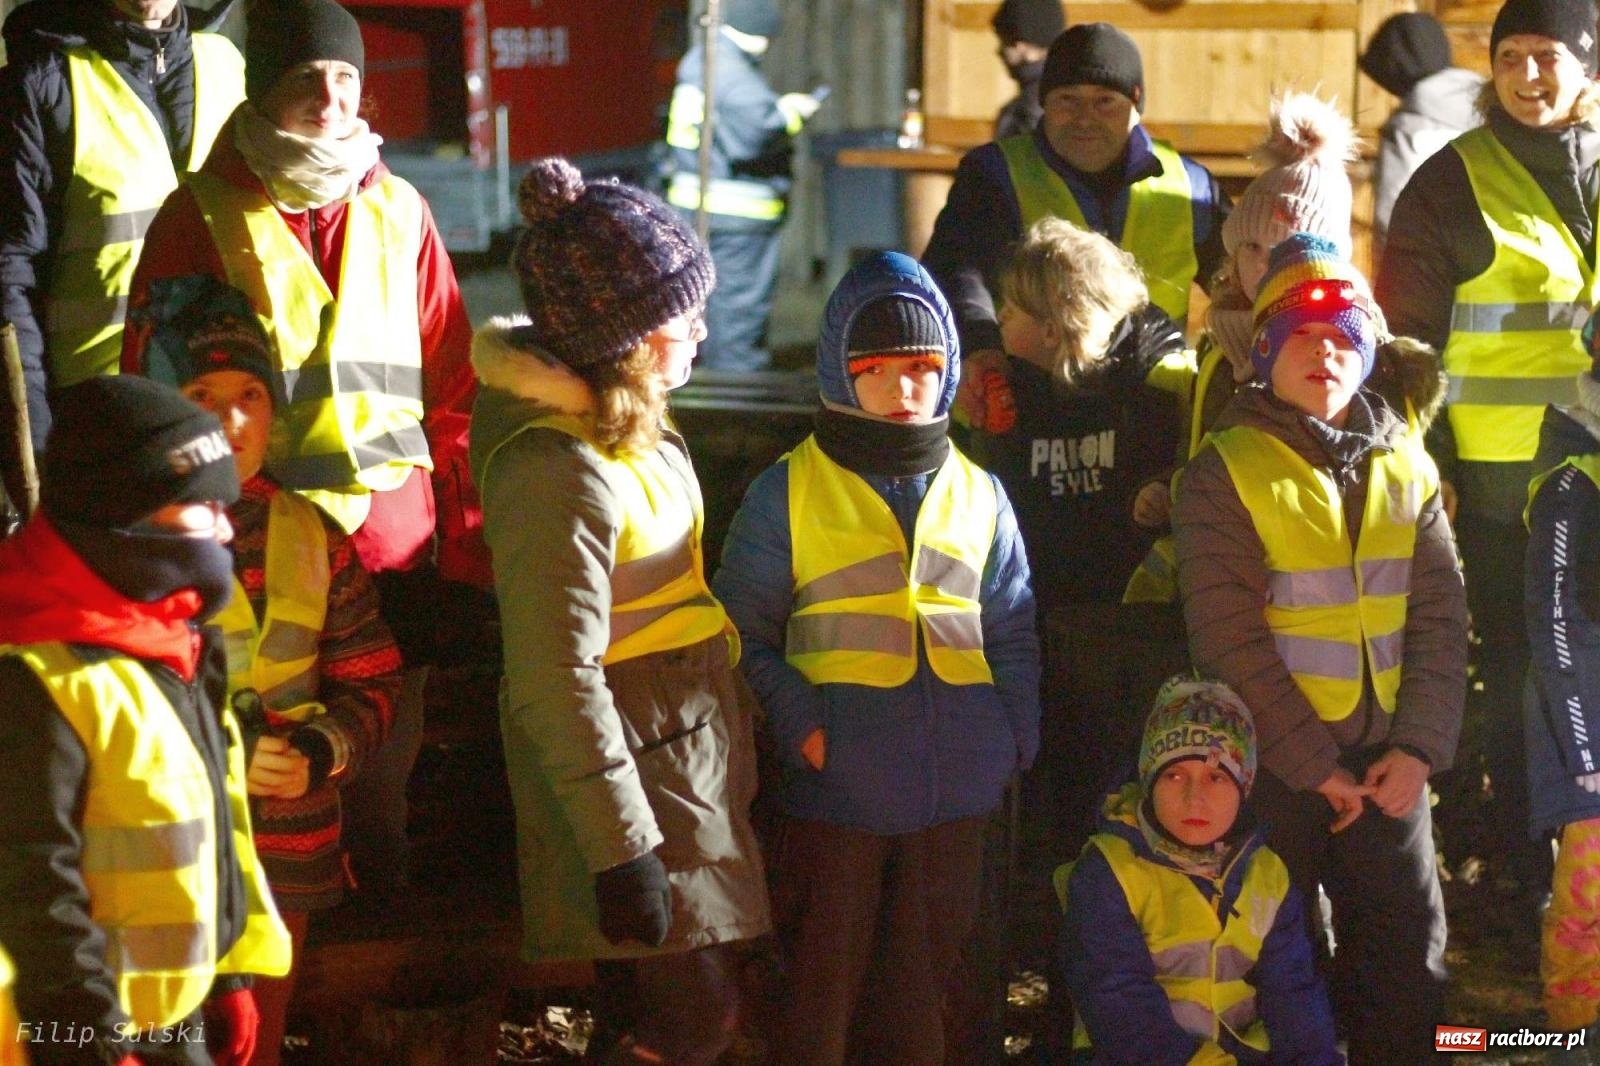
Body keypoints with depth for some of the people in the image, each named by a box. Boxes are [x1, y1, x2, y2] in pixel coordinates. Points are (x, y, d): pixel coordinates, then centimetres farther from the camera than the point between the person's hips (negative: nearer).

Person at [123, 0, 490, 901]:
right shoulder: (203, 216, 0)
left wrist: (466, 540, 7)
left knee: (386, 767, 9)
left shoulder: (396, 210, 10)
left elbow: (450, 386, 12)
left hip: (396, 539, 3)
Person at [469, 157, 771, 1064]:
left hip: (690, 751, 10)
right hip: (630, 776, -10)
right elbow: (557, 683, -24)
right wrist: (622, 847, -23)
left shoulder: (632, 422, 7)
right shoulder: (560, 470, -23)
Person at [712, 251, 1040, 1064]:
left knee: (919, 1001, 12)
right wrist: (801, 724, -15)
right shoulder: (790, 491, 0)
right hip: (834, 789, -3)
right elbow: (744, 634, -1)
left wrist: (1016, 742, 0)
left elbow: (1011, 637, 15)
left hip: (954, 791, 4)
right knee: (818, 1001, 1)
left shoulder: (978, 494, 12)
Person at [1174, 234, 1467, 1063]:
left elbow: (1441, 619, 4)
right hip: (1273, 766, -4)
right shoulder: (1226, 472, -7)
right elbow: (1230, 642, -12)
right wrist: (1314, 767, -13)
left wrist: (1419, 748, -8)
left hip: (1387, 761, 5)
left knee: (1410, 953, 9)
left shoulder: (1404, 466, 8)